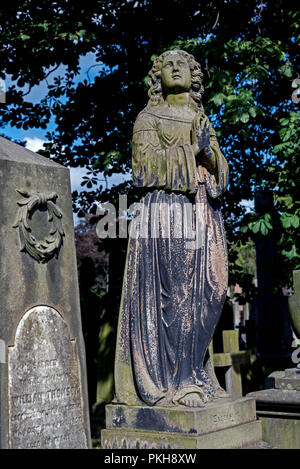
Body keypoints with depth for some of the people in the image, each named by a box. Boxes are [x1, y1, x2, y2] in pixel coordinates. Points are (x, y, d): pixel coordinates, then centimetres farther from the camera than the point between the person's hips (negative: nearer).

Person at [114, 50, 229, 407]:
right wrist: (190, 150, -10)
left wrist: (209, 151, -4)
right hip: (166, 212, -6)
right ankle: (168, 382, -8)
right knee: (170, 293, -12)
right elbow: (144, 164, -5)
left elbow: (221, 173, 17)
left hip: (202, 217, 6)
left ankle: (191, 375, 12)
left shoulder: (202, 120, 24)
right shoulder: (149, 119, 9)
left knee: (203, 294, 2)